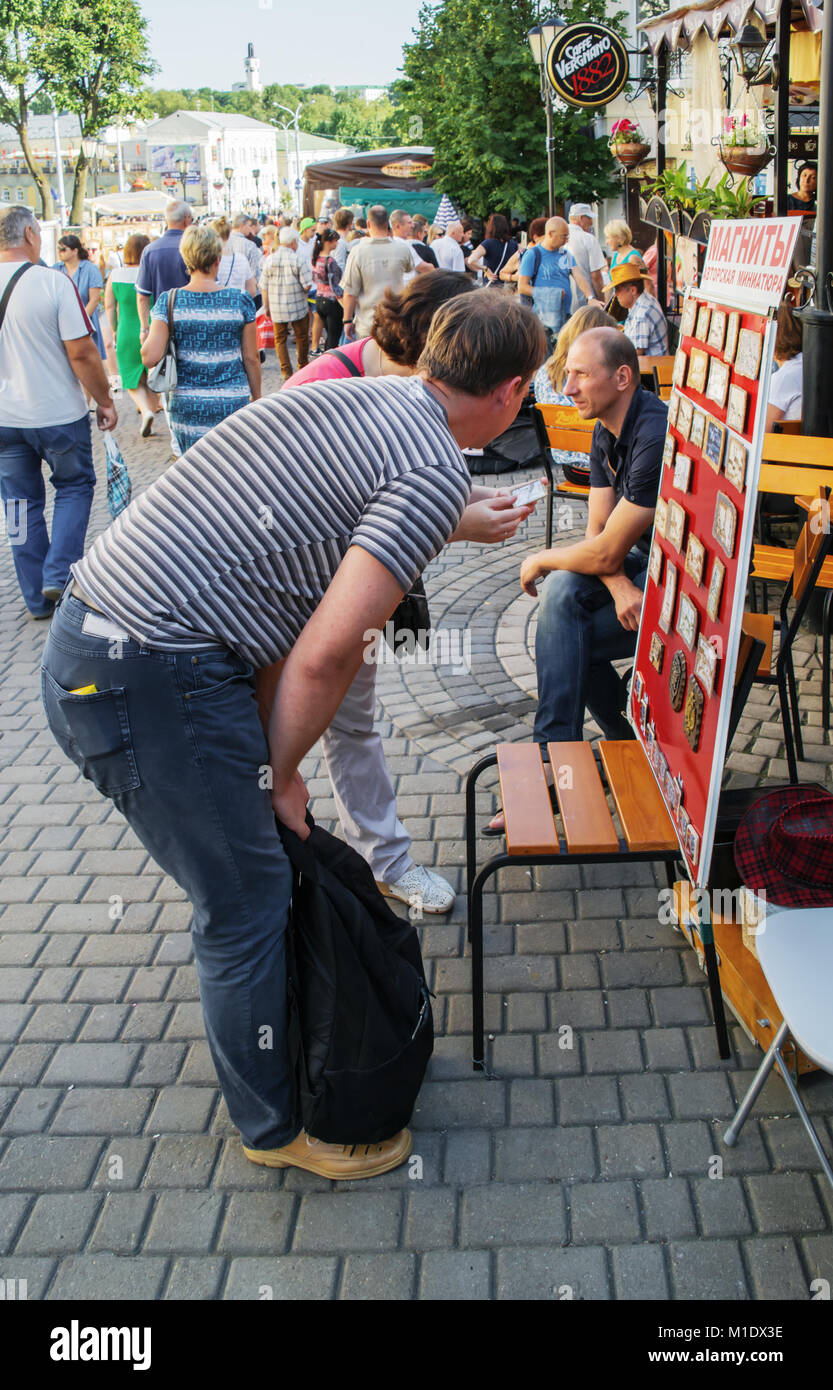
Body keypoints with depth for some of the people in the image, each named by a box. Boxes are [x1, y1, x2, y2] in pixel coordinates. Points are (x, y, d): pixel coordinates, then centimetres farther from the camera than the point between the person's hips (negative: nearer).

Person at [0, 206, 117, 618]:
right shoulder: (54, 283, -14)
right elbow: (82, 353, -16)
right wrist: (104, 400, -3)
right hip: (59, 415, -3)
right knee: (74, 487, 17)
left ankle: (37, 598, 19)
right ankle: (60, 575, 3)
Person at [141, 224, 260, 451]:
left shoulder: (168, 302, -4)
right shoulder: (240, 301, -3)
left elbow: (150, 358, -11)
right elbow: (251, 358, 2)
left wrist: (147, 338, 11)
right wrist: (256, 398, 16)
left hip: (186, 405, 1)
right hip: (232, 403, -1)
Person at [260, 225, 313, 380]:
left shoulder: (270, 260, -1)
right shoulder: (298, 260, -12)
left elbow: (264, 287, 2)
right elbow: (307, 286, -14)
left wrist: (266, 307, 11)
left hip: (276, 308, 2)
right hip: (297, 307, -2)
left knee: (280, 339, 10)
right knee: (302, 337, 16)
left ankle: (286, 371, 2)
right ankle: (303, 367, 26)